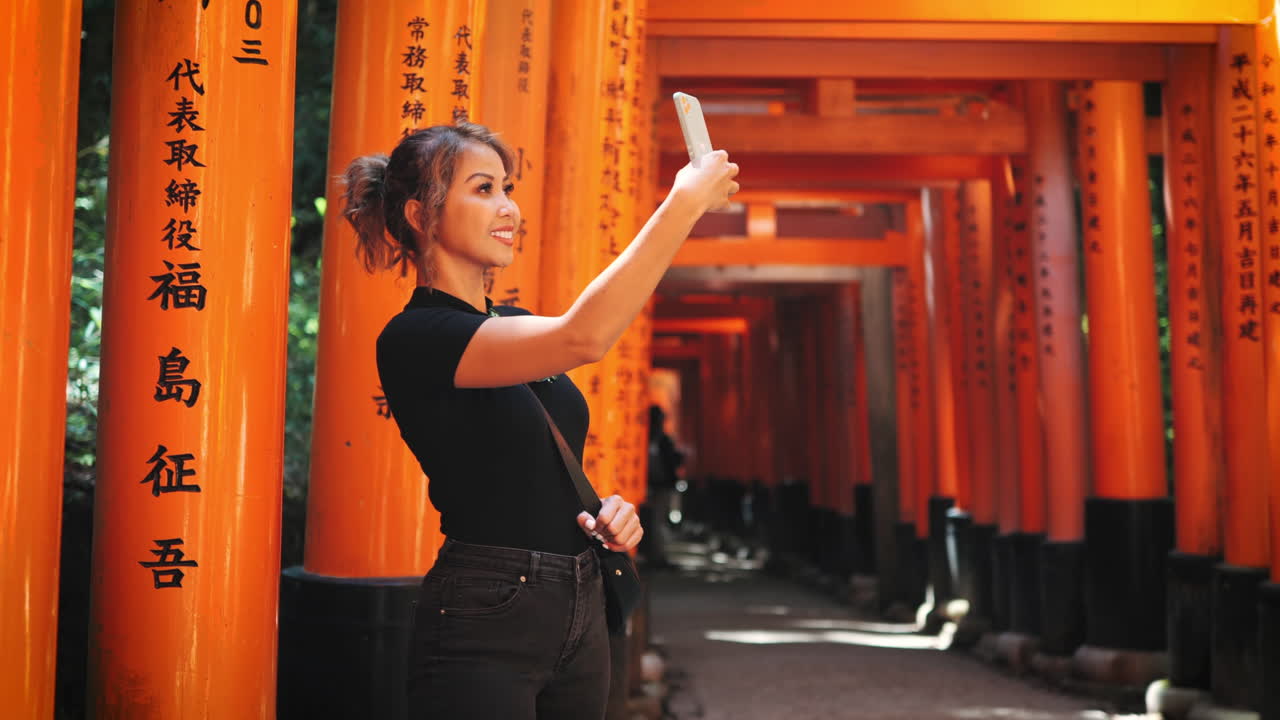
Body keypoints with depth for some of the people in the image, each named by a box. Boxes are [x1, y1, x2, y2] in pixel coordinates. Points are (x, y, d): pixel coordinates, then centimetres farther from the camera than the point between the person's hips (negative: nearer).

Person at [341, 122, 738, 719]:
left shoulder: (515, 324, 13)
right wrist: (685, 202, -25)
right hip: (485, 626, -8)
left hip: (579, 613, 8)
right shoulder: (415, 338, -14)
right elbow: (584, 338, -29)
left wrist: (604, 513, 1)